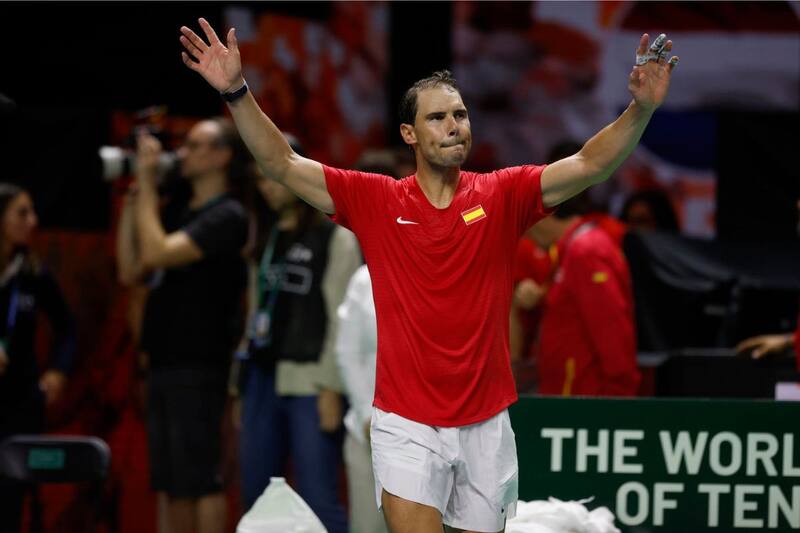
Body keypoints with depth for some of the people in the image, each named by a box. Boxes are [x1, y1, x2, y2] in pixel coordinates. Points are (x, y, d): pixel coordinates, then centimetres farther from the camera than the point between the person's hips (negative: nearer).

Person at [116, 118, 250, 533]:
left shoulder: (226, 217, -9)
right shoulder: (179, 213, 17)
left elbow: (158, 252, -20)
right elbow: (131, 270, 13)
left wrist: (147, 184, -12)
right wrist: (134, 198, 9)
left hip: (198, 369, -9)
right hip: (164, 365, 9)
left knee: (200, 481, -9)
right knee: (173, 485, 10)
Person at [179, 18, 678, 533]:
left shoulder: (503, 196, 1)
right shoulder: (375, 200, 0)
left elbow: (589, 165, -7)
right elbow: (283, 164, -4)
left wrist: (642, 109, -24)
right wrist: (237, 91, -16)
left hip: (485, 424, 2)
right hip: (407, 426, -2)